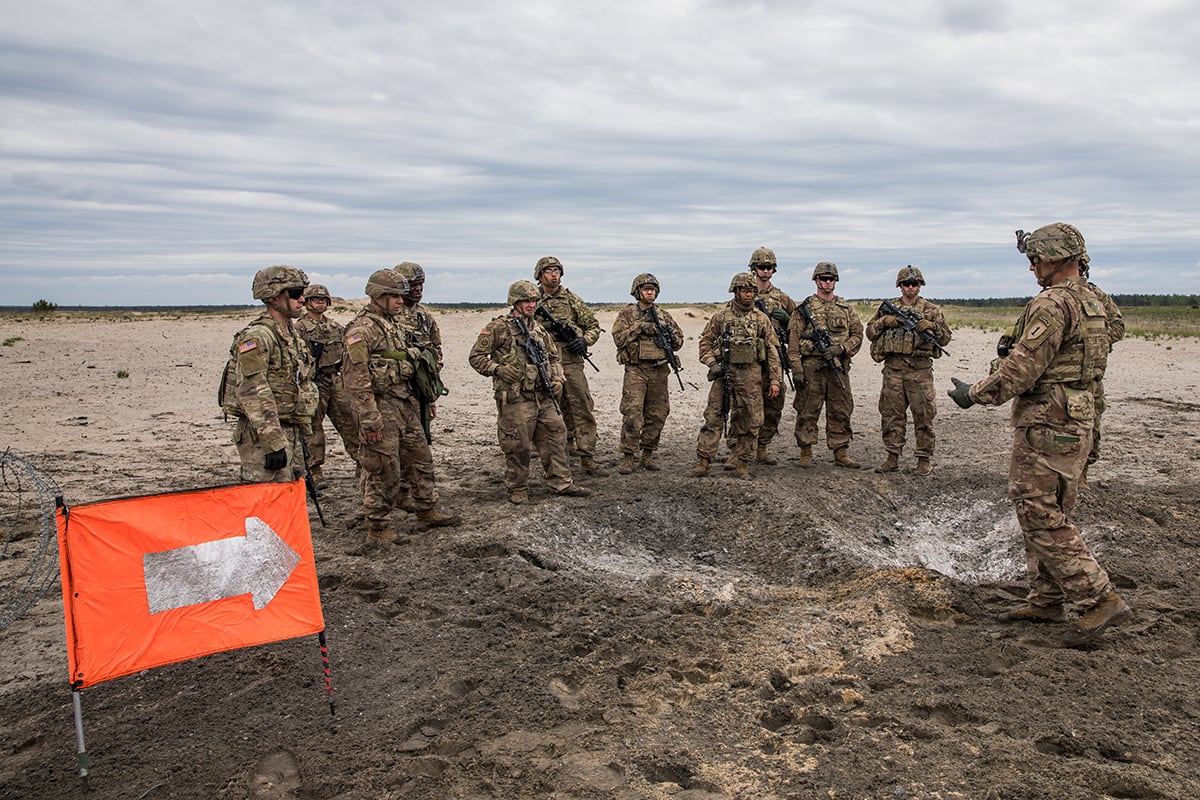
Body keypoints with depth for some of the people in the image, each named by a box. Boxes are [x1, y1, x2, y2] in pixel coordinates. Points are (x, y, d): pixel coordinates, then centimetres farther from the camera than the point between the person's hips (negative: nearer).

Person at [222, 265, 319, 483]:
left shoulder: (291, 334, 15)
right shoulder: (257, 337, -15)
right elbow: (253, 394, -22)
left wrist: (302, 433, 22)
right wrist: (273, 443, -25)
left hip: (291, 433, 10)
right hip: (264, 435, -9)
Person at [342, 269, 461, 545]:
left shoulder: (393, 325, 14)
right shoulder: (361, 329, -15)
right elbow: (355, 378, -20)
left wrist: (423, 400, 21)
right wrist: (369, 419, -23)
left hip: (405, 405, 9)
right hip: (380, 407, -9)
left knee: (420, 459, 16)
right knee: (384, 471, -1)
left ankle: (428, 512, 29)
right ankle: (378, 527, 11)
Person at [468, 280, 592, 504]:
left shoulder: (539, 329, 15)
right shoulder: (498, 328, -5)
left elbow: (554, 357, 24)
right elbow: (476, 357, -4)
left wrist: (557, 379, 7)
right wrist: (498, 370, -17)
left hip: (544, 397, 6)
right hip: (515, 399, -6)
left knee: (556, 435, 8)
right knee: (518, 446, 0)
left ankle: (562, 482, 18)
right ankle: (517, 489, 15)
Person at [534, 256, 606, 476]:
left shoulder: (571, 299, 8)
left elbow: (593, 326, 12)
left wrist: (584, 341, -7)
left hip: (571, 362, 0)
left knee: (583, 412, -5)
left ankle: (588, 459, -3)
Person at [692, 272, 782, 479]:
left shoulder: (762, 319, 7)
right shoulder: (721, 316, 4)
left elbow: (772, 350, 7)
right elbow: (705, 341, 10)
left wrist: (775, 379, 1)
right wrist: (711, 363, -5)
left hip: (751, 376, 1)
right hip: (725, 373, -1)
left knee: (749, 420, 4)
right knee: (713, 417, -3)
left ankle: (742, 461, 15)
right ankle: (703, 460, 0)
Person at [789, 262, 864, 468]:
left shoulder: (845, 308, 12)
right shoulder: (804, 309, 2)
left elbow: (857, 335, 11)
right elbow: (794, 341, -2)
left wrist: (840, 348, -8)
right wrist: (797, 370, -9)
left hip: (839, 367, 3)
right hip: (811, 367, -3)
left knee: (841, 412, 6)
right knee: (807, 412, 0)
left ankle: (841, 453, 14)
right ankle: (806, 452, 10)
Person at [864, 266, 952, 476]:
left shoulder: (931, 310, 8)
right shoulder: (888, 308, 12)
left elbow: (945, 338, 8)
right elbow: (870, 332, 13)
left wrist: (931, 326, -11)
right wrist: (884, 322, -5)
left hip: (920, 369, -2)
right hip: (893, 368, 2)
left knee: (923, 415, -1)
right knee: (891, 414, 5)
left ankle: (924, 459, 8)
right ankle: (892, 457, 13)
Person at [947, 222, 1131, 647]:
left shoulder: (1052, 304, -18)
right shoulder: (1090, 301, 15)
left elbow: (1022, 368, -20)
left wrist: (975, 393, -8)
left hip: (1047, 424, -11)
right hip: (1076, 418, 11)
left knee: (1042, 516, -5)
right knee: (1044, 512, 16)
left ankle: (1099, 600, -2)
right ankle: (1046, 599, 23)